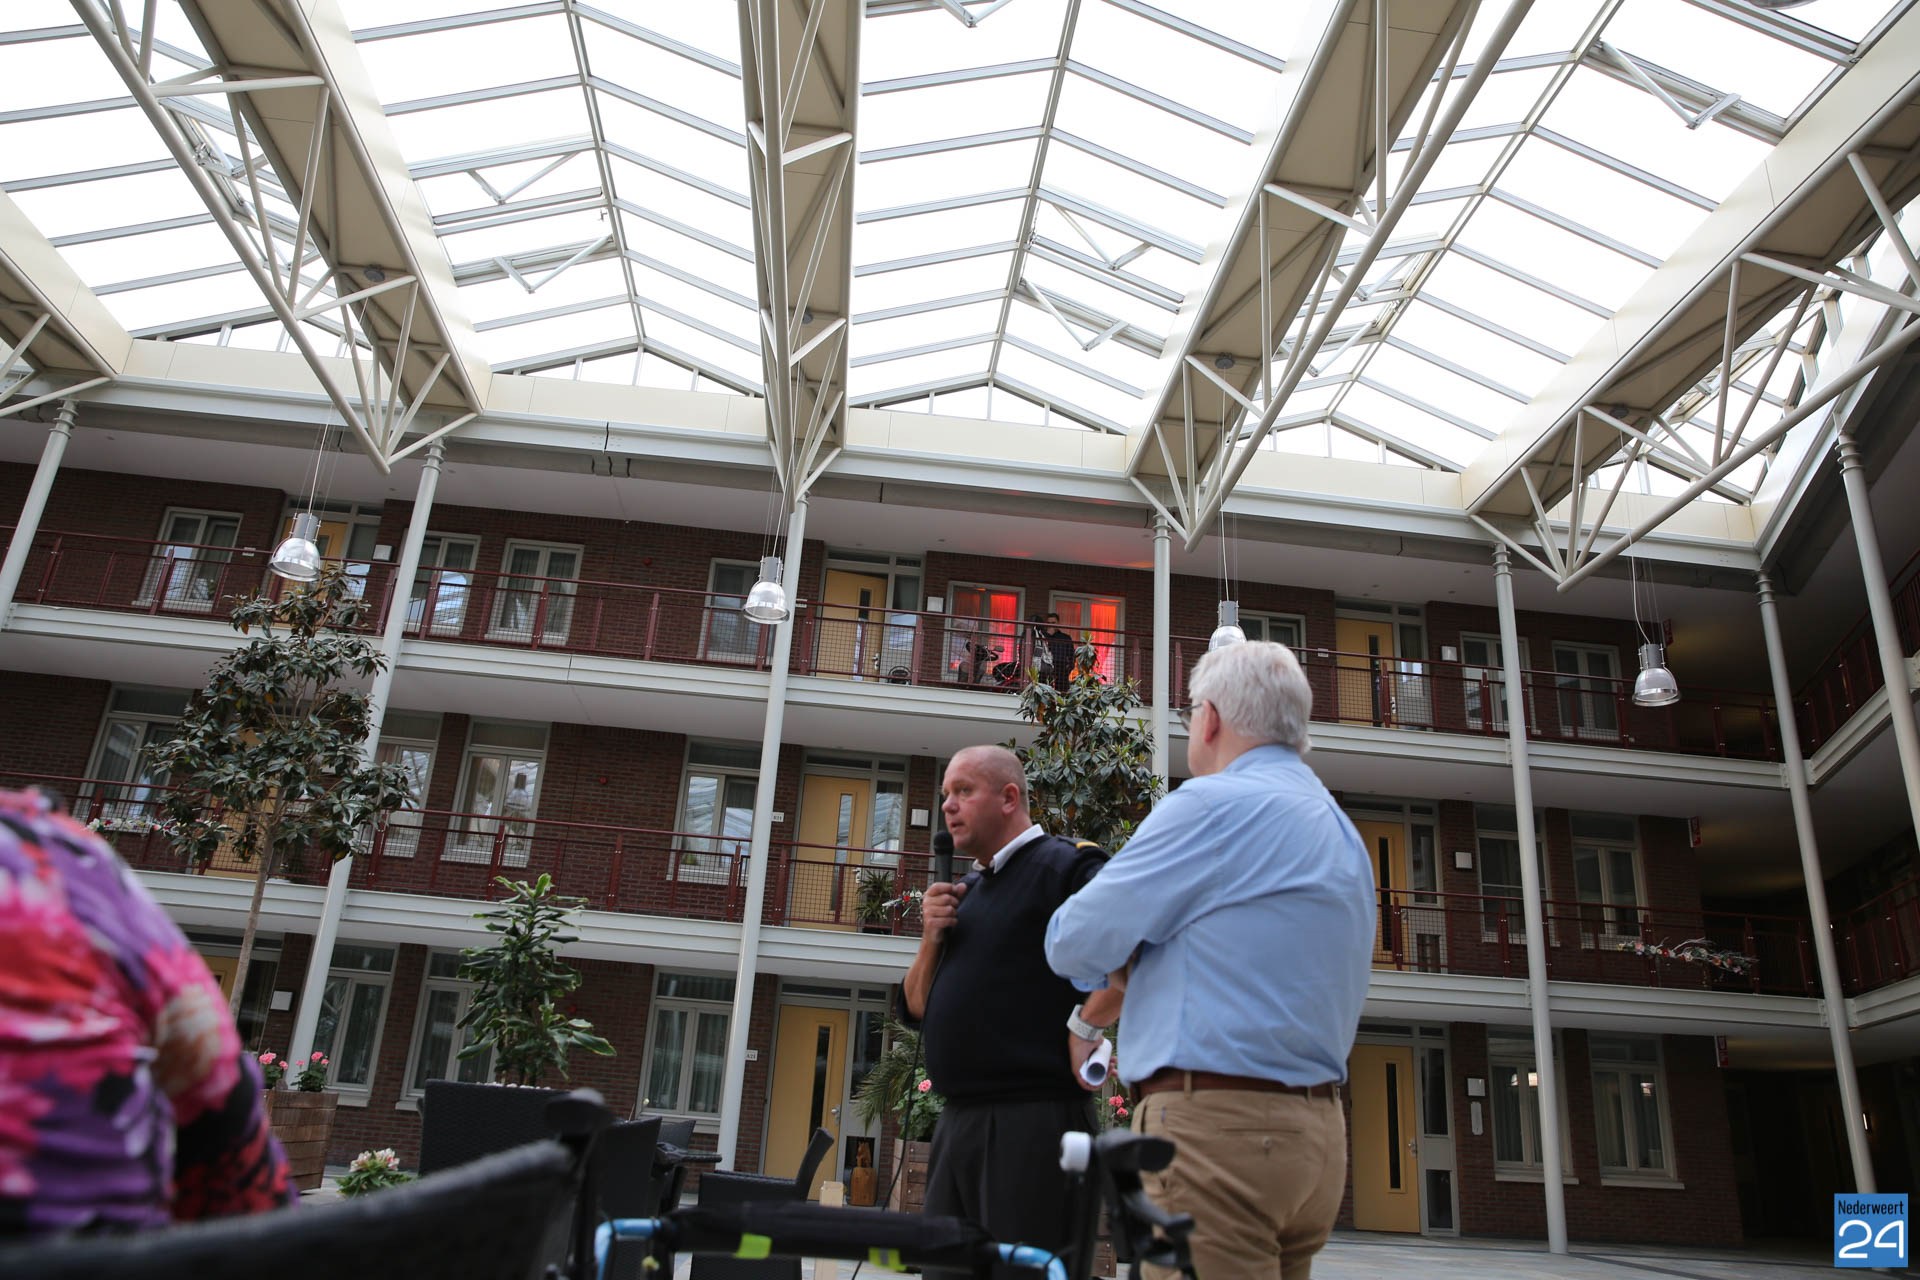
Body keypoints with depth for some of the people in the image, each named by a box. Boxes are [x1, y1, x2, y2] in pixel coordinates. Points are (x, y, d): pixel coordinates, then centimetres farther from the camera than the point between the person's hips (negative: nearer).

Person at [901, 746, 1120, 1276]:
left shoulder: (1066, 866, -7)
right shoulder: (964, 891, 18)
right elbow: (917, 1007, 19)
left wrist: (1085, 1025, -18)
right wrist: (932, 939, 2)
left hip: (1033, 1121, -8)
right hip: (956, 1124, 9)